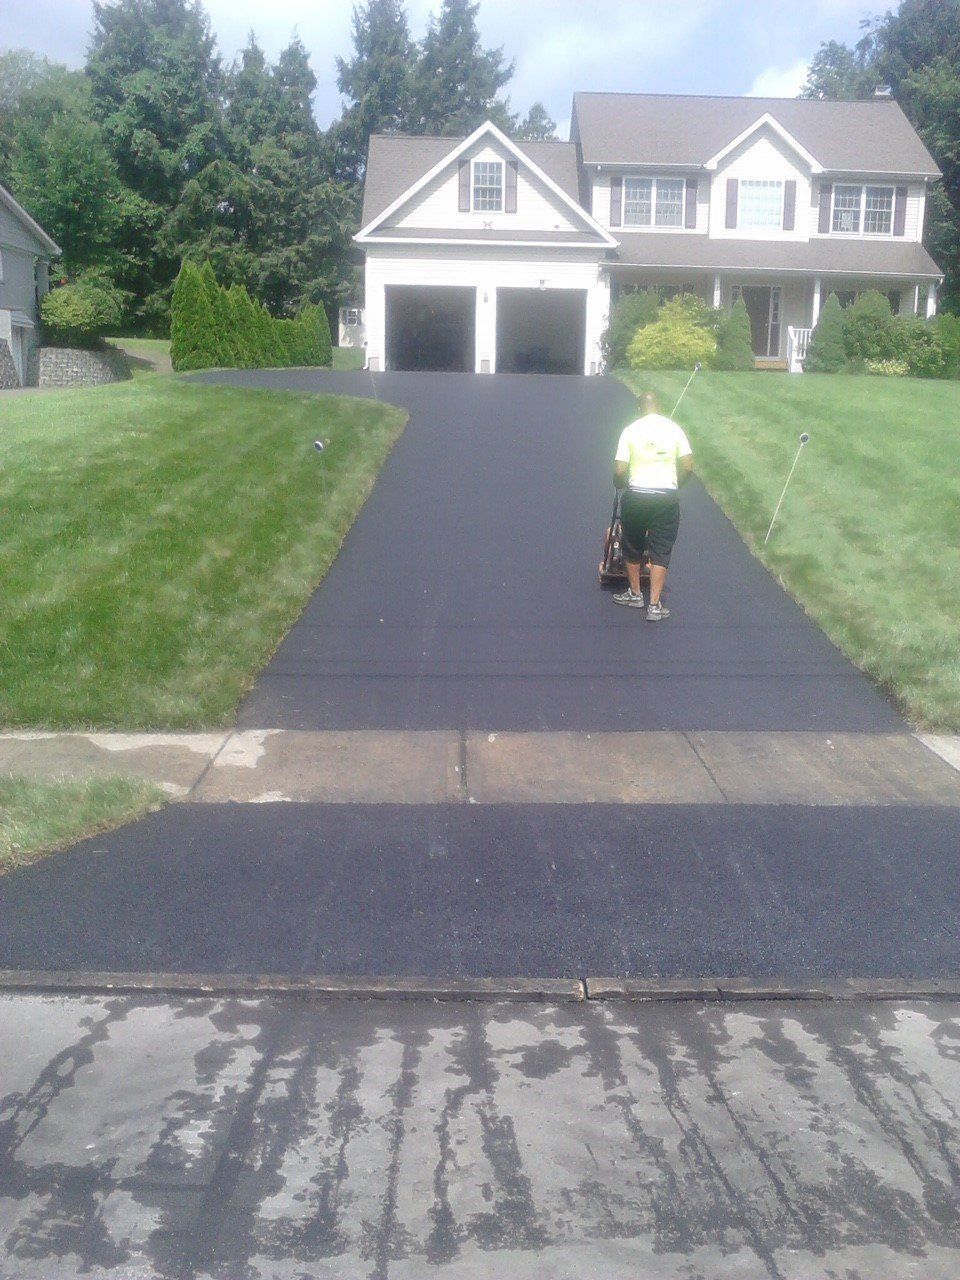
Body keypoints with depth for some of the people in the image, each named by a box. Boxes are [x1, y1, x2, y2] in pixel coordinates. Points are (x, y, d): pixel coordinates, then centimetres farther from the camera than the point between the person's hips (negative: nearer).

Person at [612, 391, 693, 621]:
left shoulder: (630, 430, -2)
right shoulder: (674, 428, 2)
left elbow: (619, 471, -5)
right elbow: (688, 467, -1)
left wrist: (620, 485, 17)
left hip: (636, 496, 0)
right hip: (667, 497, 1)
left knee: (632, 547, 19)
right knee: (660, 551, 7)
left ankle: (635, 594, 32)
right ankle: (654, 606, 4)